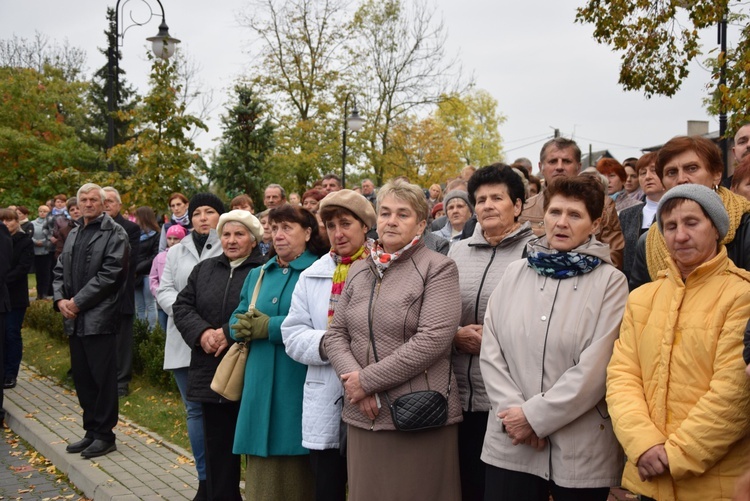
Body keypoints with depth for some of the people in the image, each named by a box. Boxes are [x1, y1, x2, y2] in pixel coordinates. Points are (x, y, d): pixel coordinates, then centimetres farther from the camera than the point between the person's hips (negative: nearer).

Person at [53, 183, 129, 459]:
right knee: (82, 379, 13)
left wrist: (77, 302, -14)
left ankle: (104, 436, 10)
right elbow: (60, 270, 17)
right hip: (75, 319, 7)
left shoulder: (115, 233, -5)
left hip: (100, 319, -7)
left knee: (103, 379, -1)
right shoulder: (73, 235, 18)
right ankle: (91, 432, 24)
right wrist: (60, 299, -1)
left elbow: (109, 274, -14)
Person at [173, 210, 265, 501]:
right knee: (217, 445, 14)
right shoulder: (204, 269, 14)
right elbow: (182, 305, 7)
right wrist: (202, 332, -10)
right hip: (211, 373, 6)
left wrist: (230, 333, -20)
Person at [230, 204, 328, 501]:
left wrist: (268, 326, -15)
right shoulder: (257, 275, 16)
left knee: (296, 475, 4)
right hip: (261, 387, 6)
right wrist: (245, 328, -11)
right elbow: (236, 322, 12)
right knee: (262, 475, 11)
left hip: (299, 387, -5)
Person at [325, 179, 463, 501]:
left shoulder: (438, 269, -6)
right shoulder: (358, 271, 12)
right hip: (363, 416, 5)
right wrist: (353, 377, -10)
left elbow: (433, 339, -17)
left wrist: (368, 379, -15)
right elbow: (335, 334, 9)